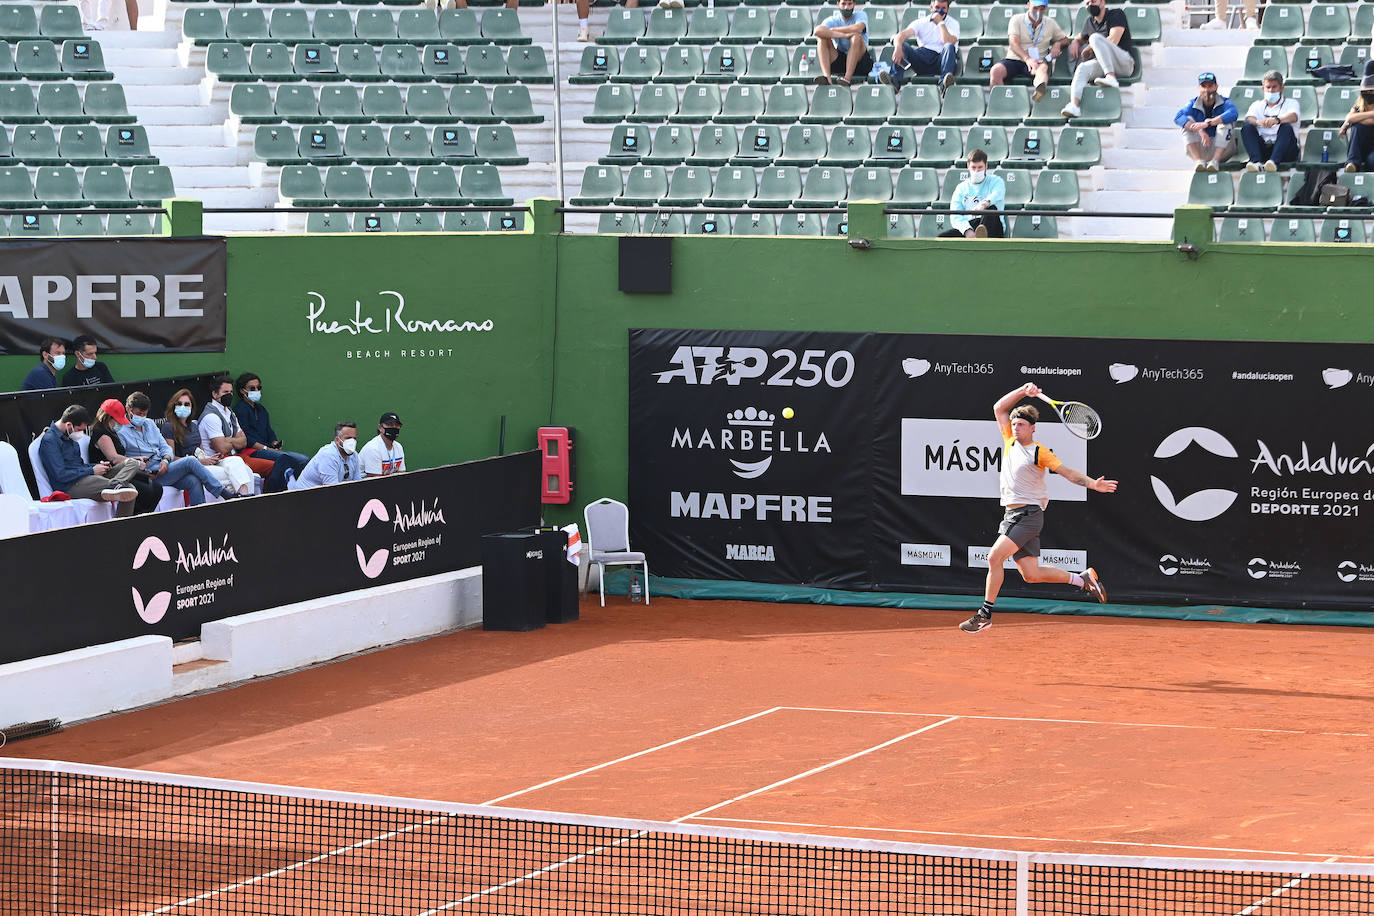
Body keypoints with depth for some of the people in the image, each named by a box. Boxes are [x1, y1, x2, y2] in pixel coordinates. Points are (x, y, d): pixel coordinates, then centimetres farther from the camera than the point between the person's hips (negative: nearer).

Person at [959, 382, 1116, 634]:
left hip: (1029, 515, -7)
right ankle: (1083, 579, 22)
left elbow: (1068, 473, -8)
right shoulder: (1010, 442, 12)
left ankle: (985, 613, -14)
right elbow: (999, 408, 14)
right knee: (1031, 575, 7)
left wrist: (1093, 484, -21)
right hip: (1011, 516, 7)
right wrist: (1023, 391, 3)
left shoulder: (1039, 452, -6)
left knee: (995, 557, -19)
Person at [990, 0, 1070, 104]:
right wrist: (1027, 59, -27)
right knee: (996, 70, -32)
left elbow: (1065, 40, 25)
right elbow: (1013, 43, -10)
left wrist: (1058, 44, -2)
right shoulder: (1017, 19, 5)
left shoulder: (1050, 23, 16)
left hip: (1038, 62, 0)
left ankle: (1040, 90, -73)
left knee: (1043, 68, -39)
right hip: (1015, 60, 0)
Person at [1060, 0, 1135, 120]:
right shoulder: (1090, 22, 22)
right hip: (1103, 66, 6)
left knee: (1095, 37, -25)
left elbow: (1113, 41, -12)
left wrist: (1089, 49, -3)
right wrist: (1075, 42, 15)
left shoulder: (1116, 15, 1)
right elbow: (1081, 37, 41)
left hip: (1125, 63, -6)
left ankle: (1111, 78, -38)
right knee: (1082, 68, -25)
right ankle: (1074, 105, -44)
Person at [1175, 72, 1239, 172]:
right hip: (1199, 149, 2)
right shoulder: (1193, 105, 1)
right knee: (1188, 123, -17)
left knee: (1226, 122, -23)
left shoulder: (1225, 103, -3)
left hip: (1222, 150, -2)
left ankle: (1215, 160, -35)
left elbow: (1233, 114, -29)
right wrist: (1200, 131, -37)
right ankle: (1198, 160, -33)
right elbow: (1178, 117, -20)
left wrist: (1207, 124, -39)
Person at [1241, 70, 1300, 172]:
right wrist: (1258, 122, -28)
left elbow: (1293, 116, -10)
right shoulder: (1258, 104, 21)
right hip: (1263, 148, 2)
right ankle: (1256, 161, -43)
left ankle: (1274, 161, -51)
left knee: (1286, 127, -30)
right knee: (1247, 128, -21)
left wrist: (1276, 120, -34)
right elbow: (1249, 118, -1)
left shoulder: (1291, 103, 15)